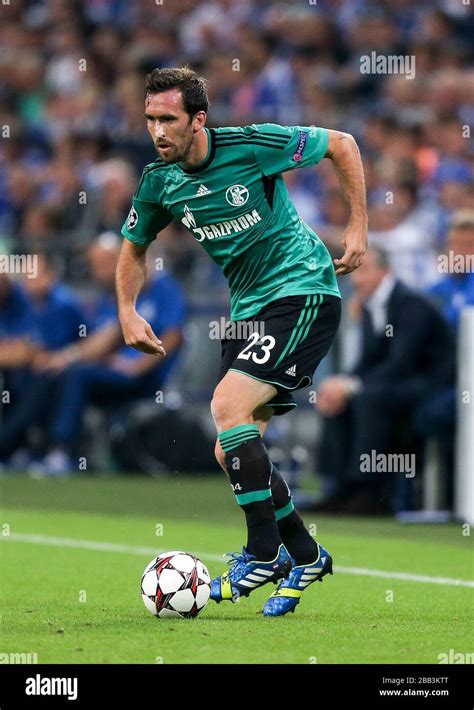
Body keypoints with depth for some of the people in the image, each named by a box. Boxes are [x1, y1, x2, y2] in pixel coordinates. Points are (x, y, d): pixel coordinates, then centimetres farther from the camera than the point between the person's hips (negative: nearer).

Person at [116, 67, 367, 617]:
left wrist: (358, 226, -7)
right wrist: (127, 313, 3)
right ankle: (304, 556, 20)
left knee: (228, 408, -22)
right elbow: (134, 247, 18)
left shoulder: (252, 145, -17)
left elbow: (342, 145, -4)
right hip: (249, 309, 7)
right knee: (231, 455, 2)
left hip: (303, 292, -7)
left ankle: (264, 554, -12)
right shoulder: (159, 181, 0)